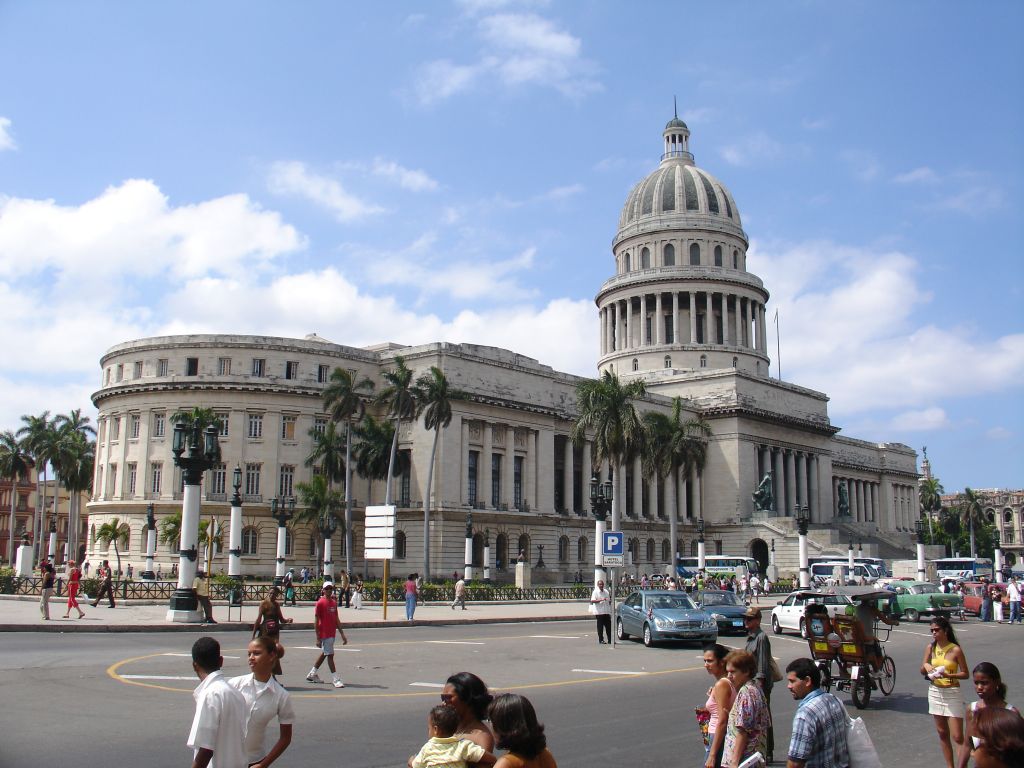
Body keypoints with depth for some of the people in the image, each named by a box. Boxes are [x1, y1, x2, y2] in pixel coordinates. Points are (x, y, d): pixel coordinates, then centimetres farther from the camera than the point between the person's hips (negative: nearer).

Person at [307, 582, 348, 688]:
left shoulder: (334, 603, 10)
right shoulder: (320, 603, -10)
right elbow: (316, 621, -11)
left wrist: (342, 634, 12)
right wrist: (318, 638, -15)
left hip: (332, 634, 8)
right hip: (324, 634, -8)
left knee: (324, 653, 17)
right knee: (330, 655, -6)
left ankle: (312, 674, 31)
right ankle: (336, 680, -4)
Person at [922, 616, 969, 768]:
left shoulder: (955, 650, -11)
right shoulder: (930, 648, 3)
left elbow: (965, 674, -8)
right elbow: (922, 671, 10)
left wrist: (947, 675, -23)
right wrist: (926, 666, -12)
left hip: (952, 693, -5)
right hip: (935, 692, 5)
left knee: (957, 737, -7)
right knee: (942, 733, 12)